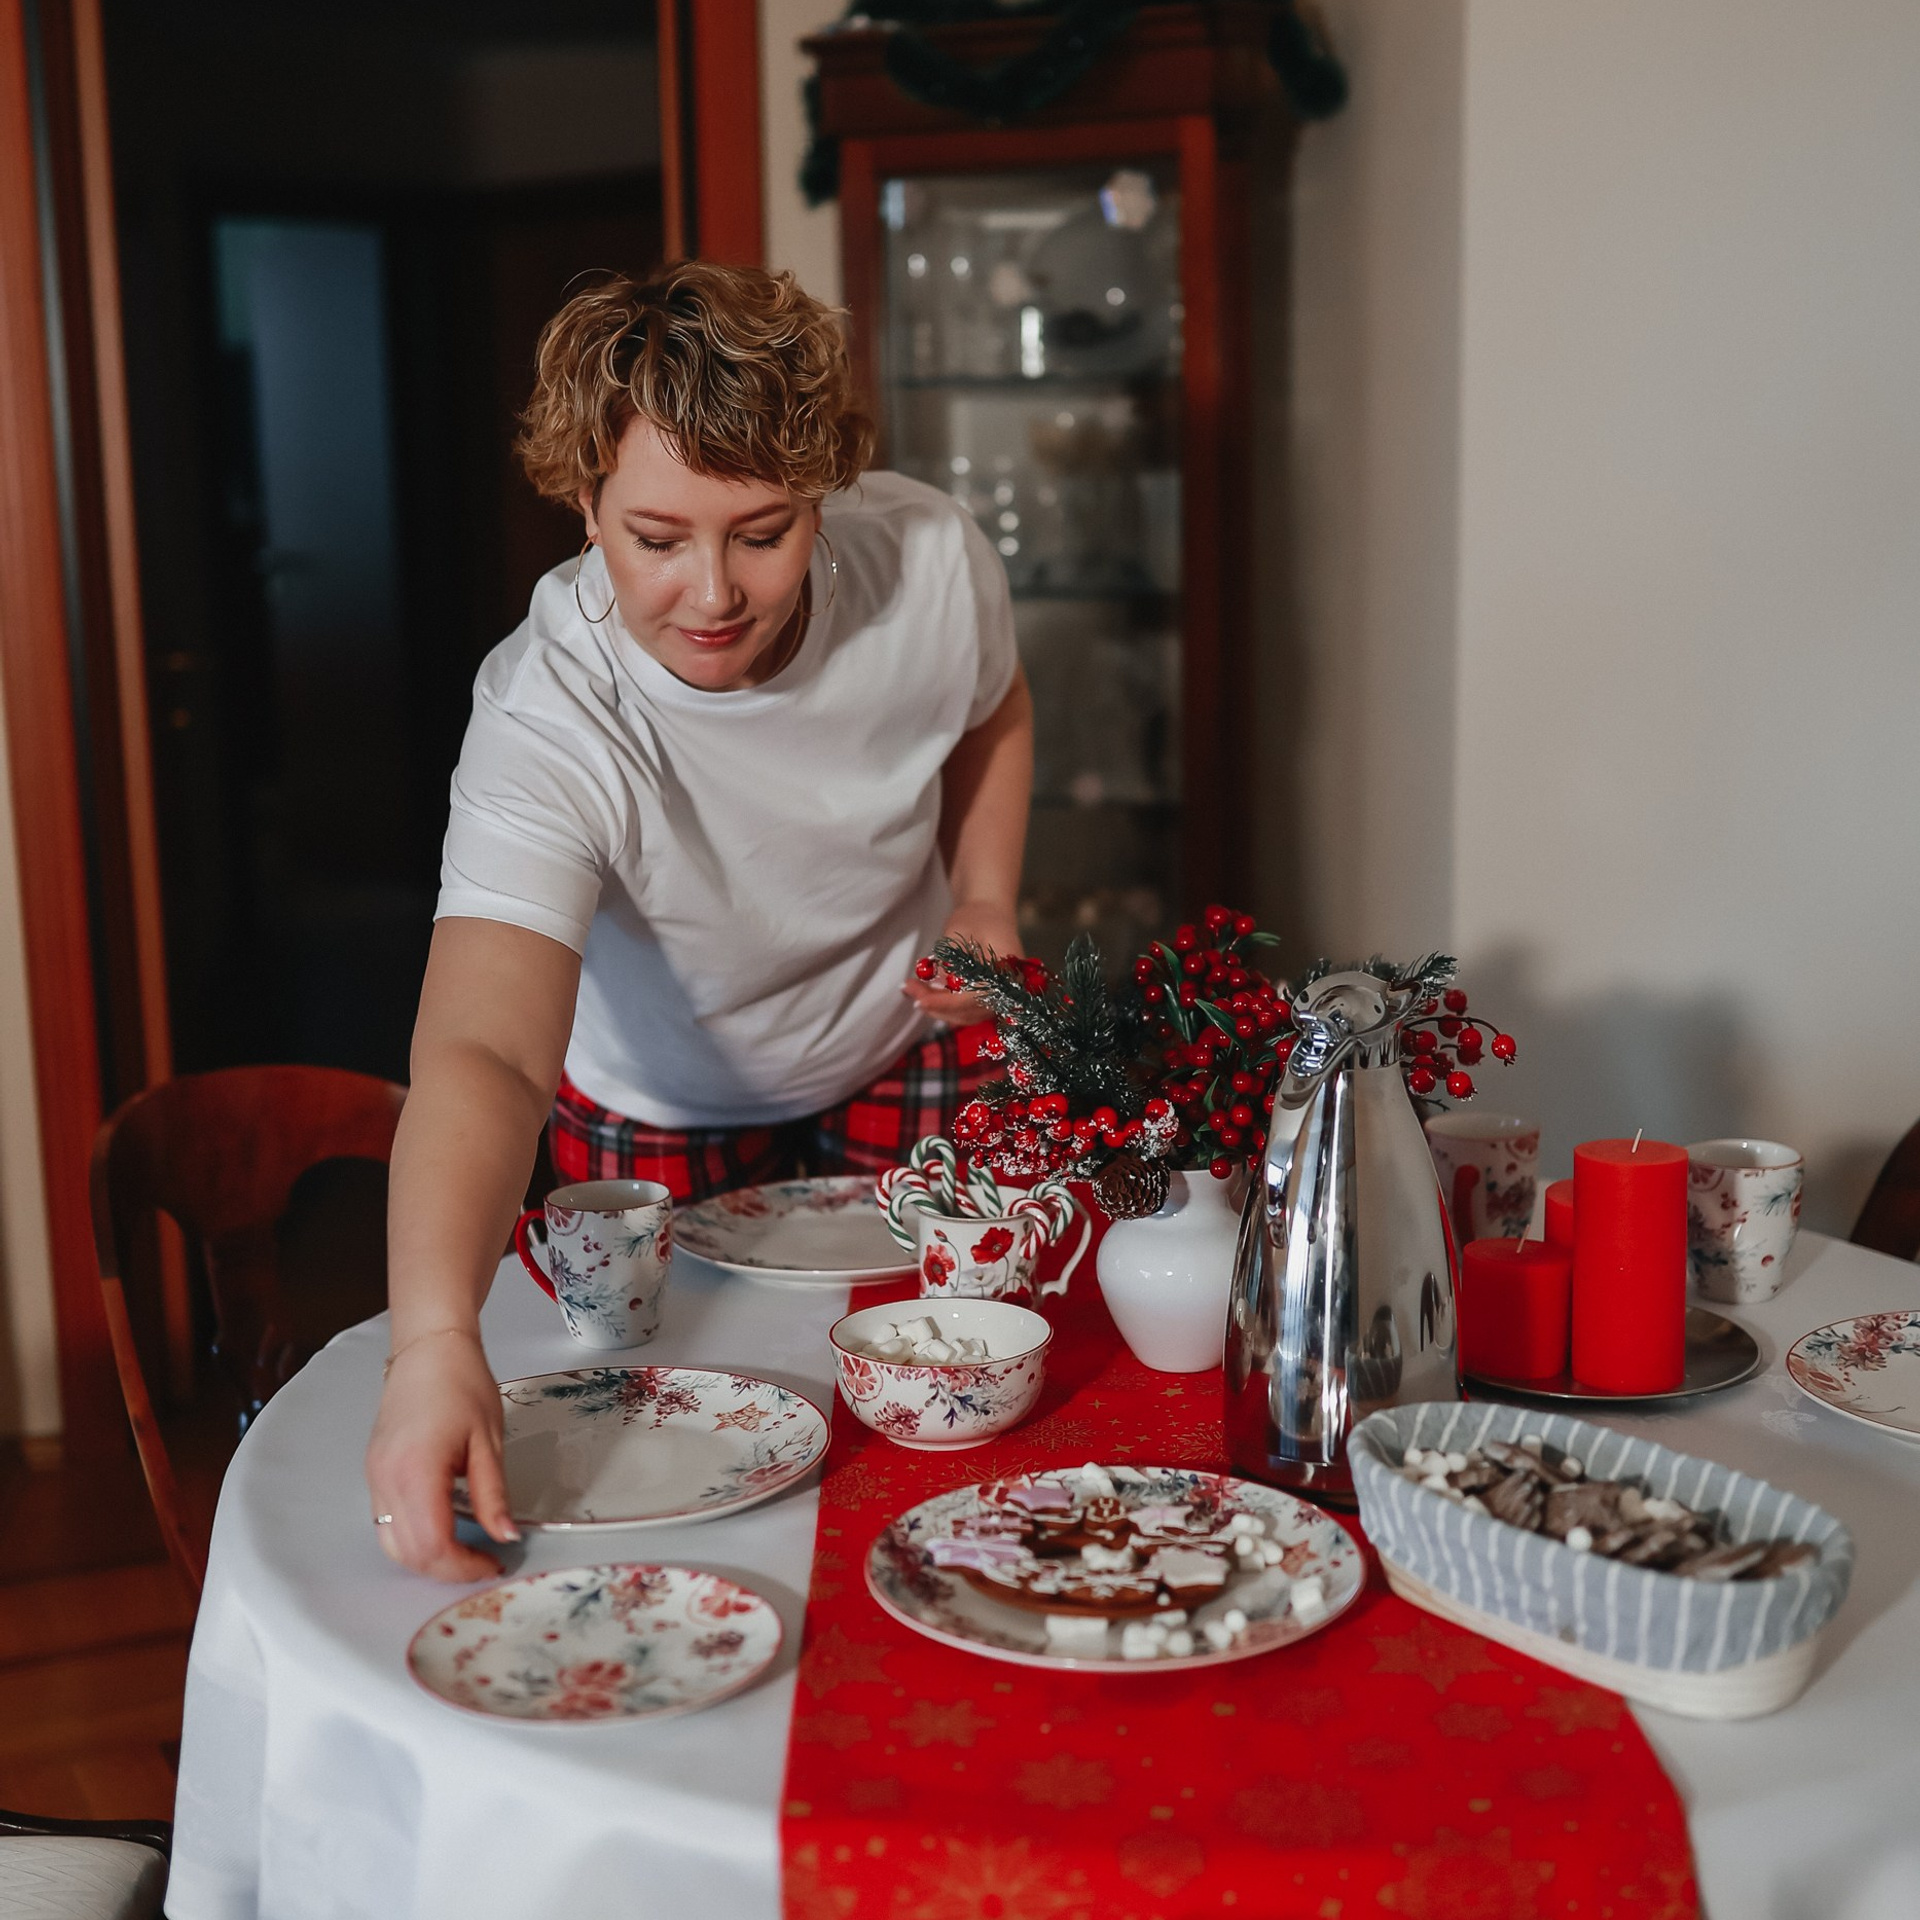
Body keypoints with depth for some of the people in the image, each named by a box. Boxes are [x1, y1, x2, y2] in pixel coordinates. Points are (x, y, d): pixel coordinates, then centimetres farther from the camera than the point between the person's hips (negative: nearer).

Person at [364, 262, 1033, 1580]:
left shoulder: (930, 558, -25)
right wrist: (437, 1343, -68)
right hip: (660, 1116, -2)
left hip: (905, 1055, 3)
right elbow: (484, 1055, -53)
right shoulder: (546, 726, -38)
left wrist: (986, 904, -11)